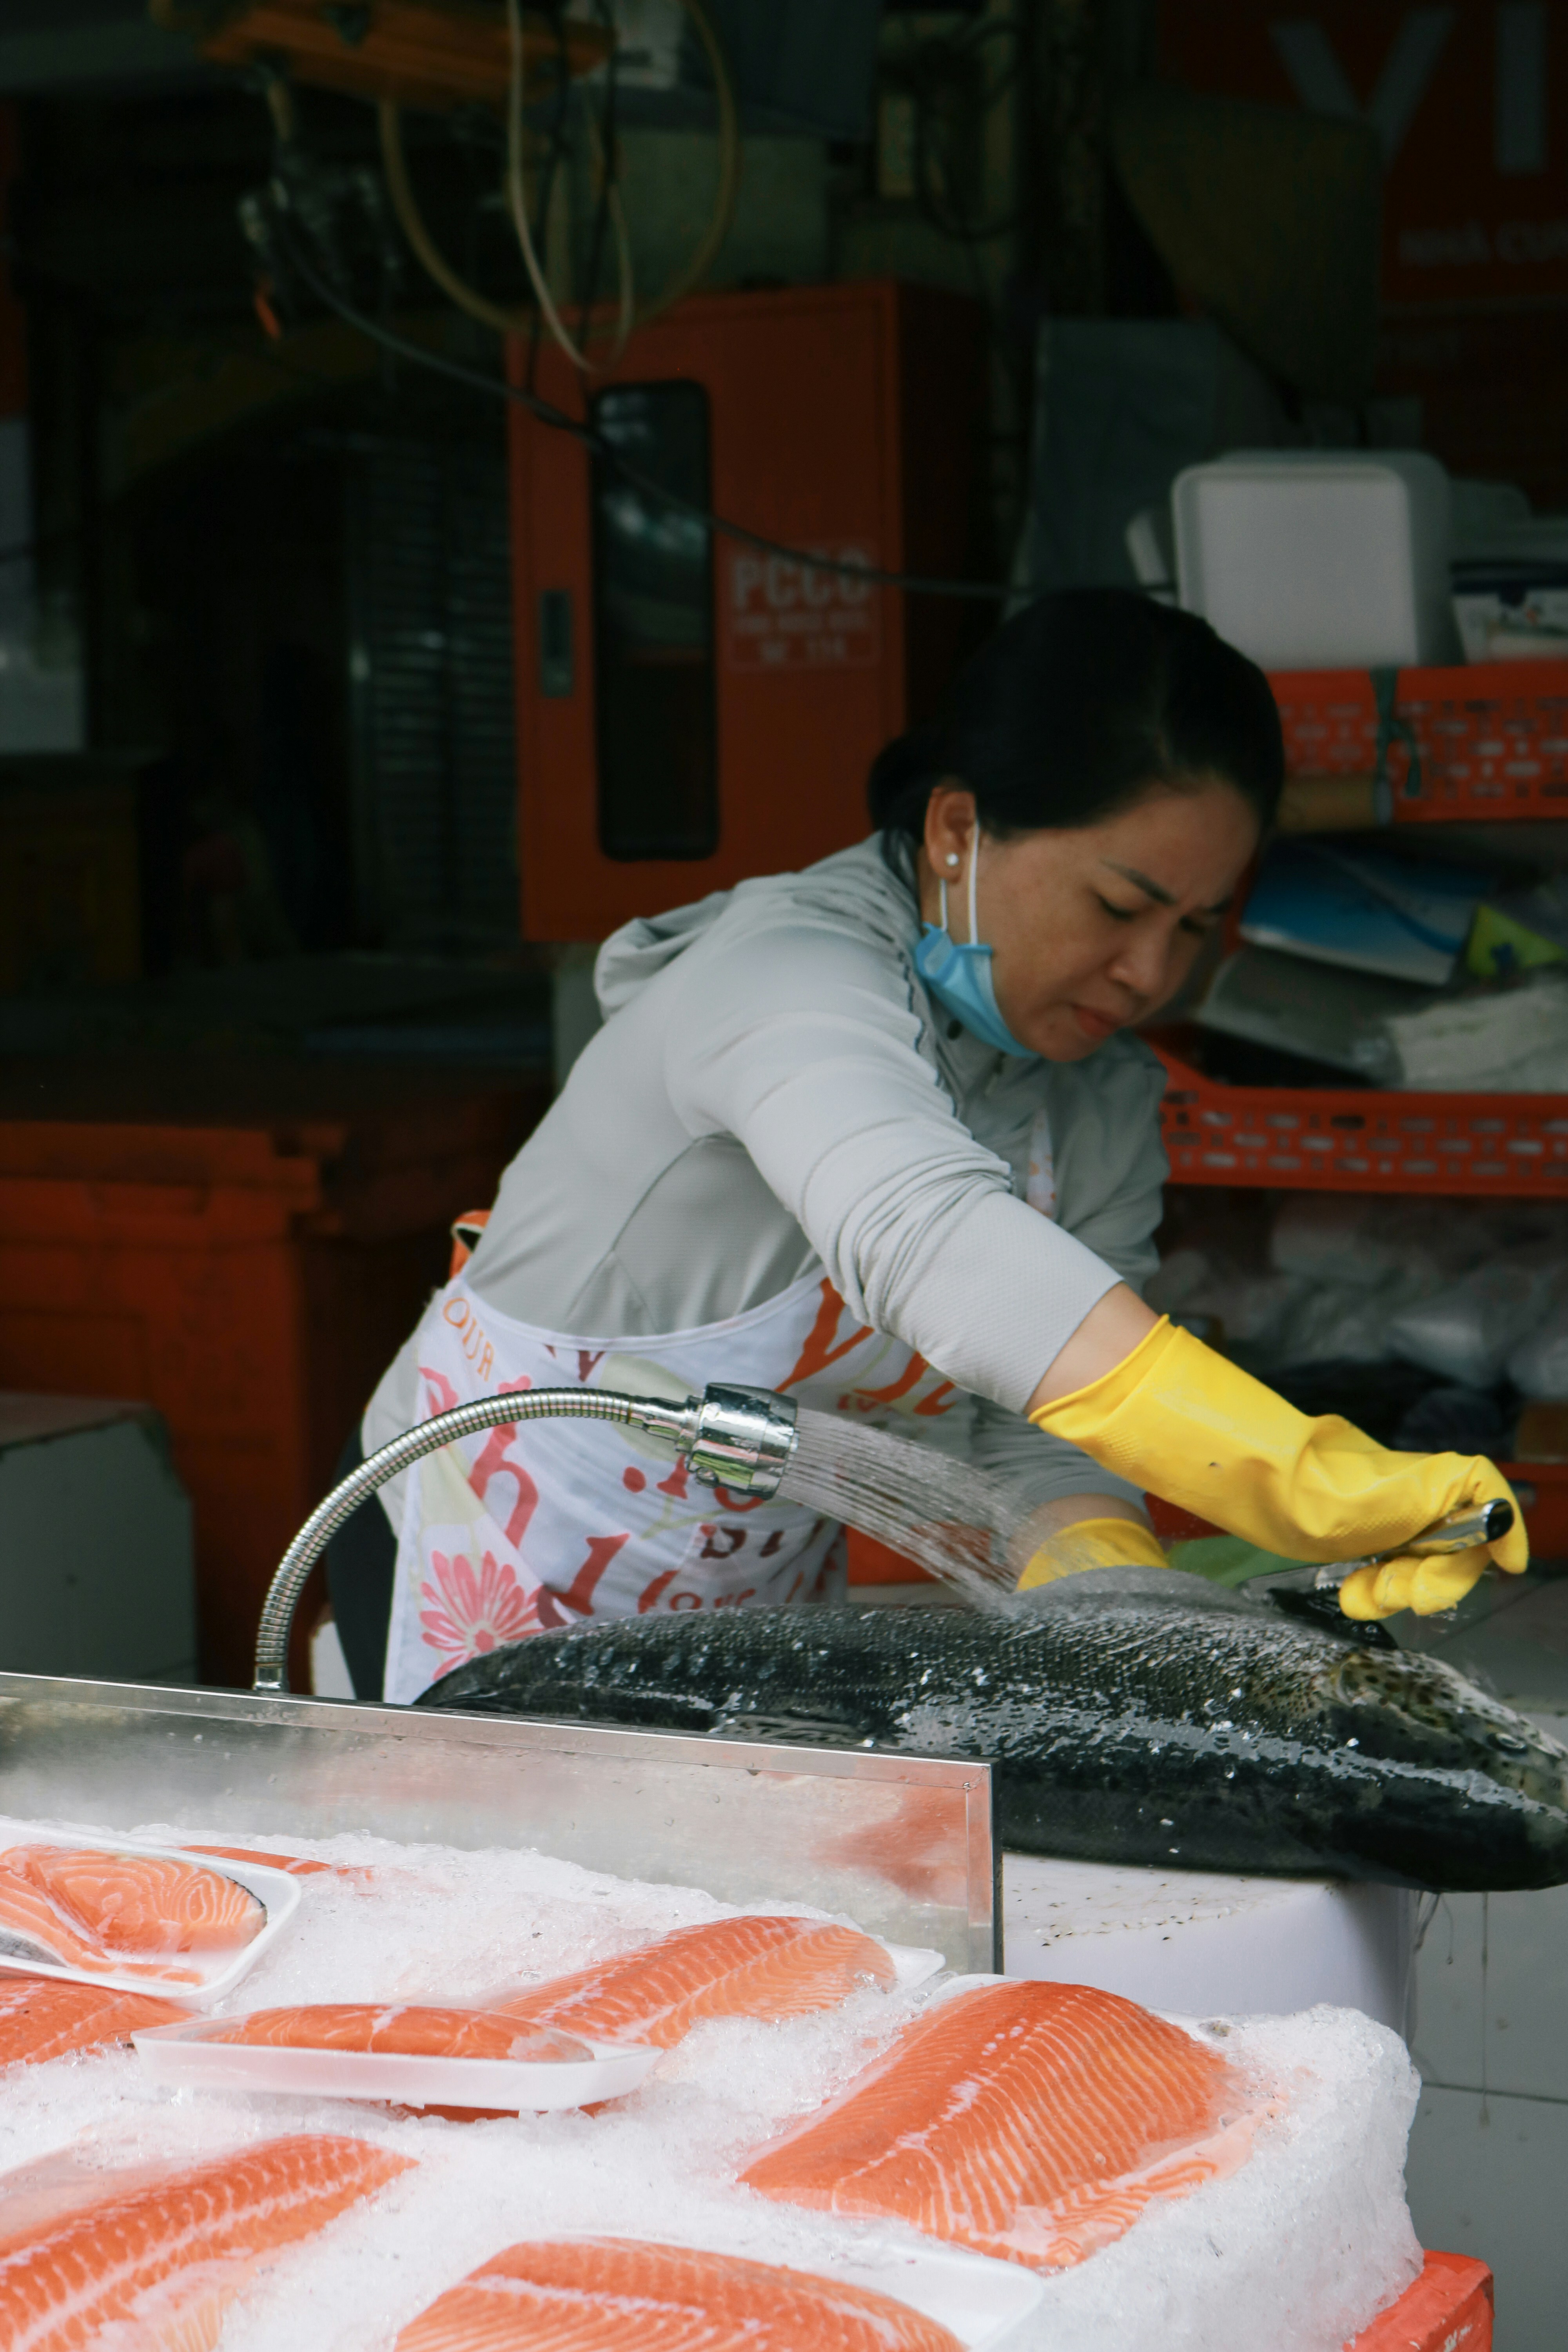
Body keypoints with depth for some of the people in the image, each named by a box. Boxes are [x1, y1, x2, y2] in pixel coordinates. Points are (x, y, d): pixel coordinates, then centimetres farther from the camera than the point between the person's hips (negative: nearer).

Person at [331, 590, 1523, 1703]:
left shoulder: (1107, 1106, -5)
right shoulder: (796, 968, -30)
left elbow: (1030, 1437, -9)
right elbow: (918, 1234, -51)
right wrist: (1310, 1480, -61)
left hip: (760, 1607, 6)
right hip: (494, 1577, -6)